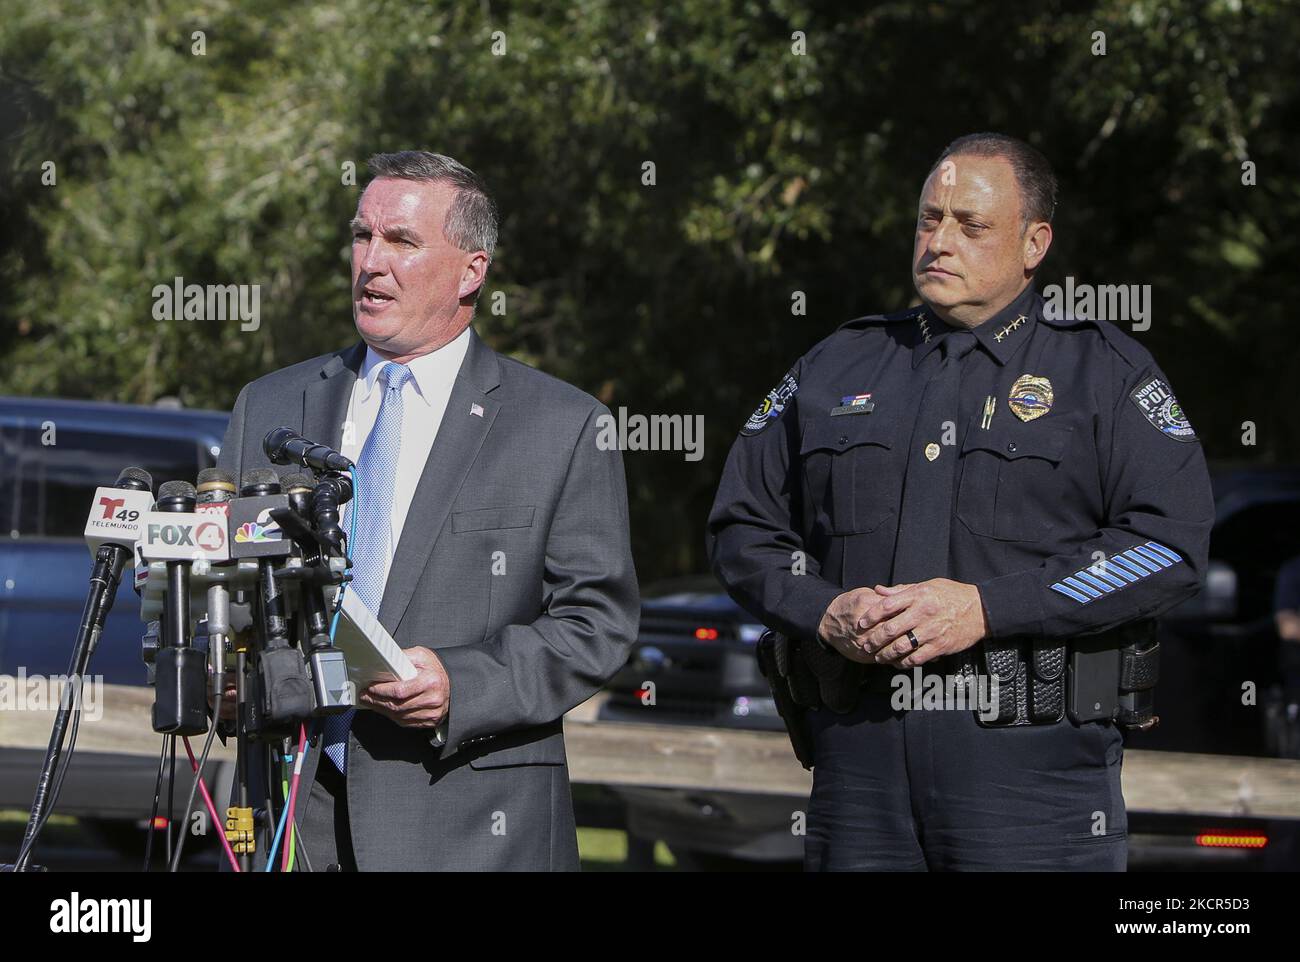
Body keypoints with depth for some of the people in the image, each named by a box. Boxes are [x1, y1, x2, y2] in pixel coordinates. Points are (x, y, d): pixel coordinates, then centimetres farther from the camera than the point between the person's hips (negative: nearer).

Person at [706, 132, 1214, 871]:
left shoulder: (1104, 372, 4)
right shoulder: (836, 368, 16)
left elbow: (1171, 541, -7)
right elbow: (743, 526, 16)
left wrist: (987, 607, -14)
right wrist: (824, 612, -6)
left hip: (1033, 762, -3)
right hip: (859, 751, 3)